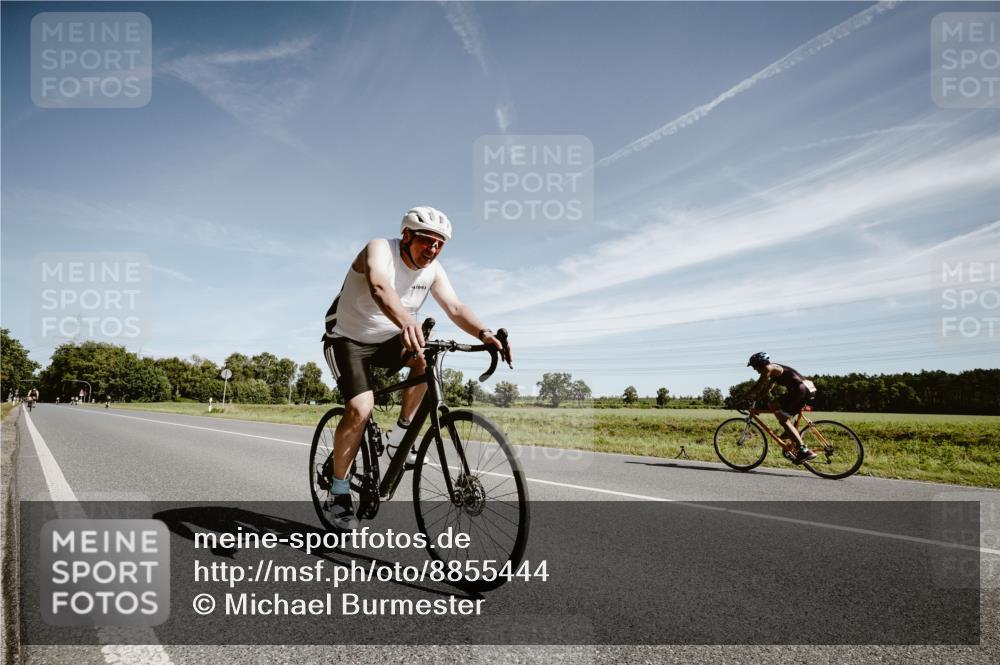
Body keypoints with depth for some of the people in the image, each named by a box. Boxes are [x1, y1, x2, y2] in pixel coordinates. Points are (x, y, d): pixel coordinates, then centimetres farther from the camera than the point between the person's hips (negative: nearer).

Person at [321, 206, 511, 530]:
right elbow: (380, 288, -45)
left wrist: (484, 333, -38)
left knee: (426, 355, -25)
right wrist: (407, 321, -65)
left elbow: (455, 307, -18)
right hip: (347, 338, -5)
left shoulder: (433, 270, -6)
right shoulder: (379, 249, -23)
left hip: (388, 339, 5)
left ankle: (399, 437, -10)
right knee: (360, 409, -21)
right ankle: (338, 494, -2)